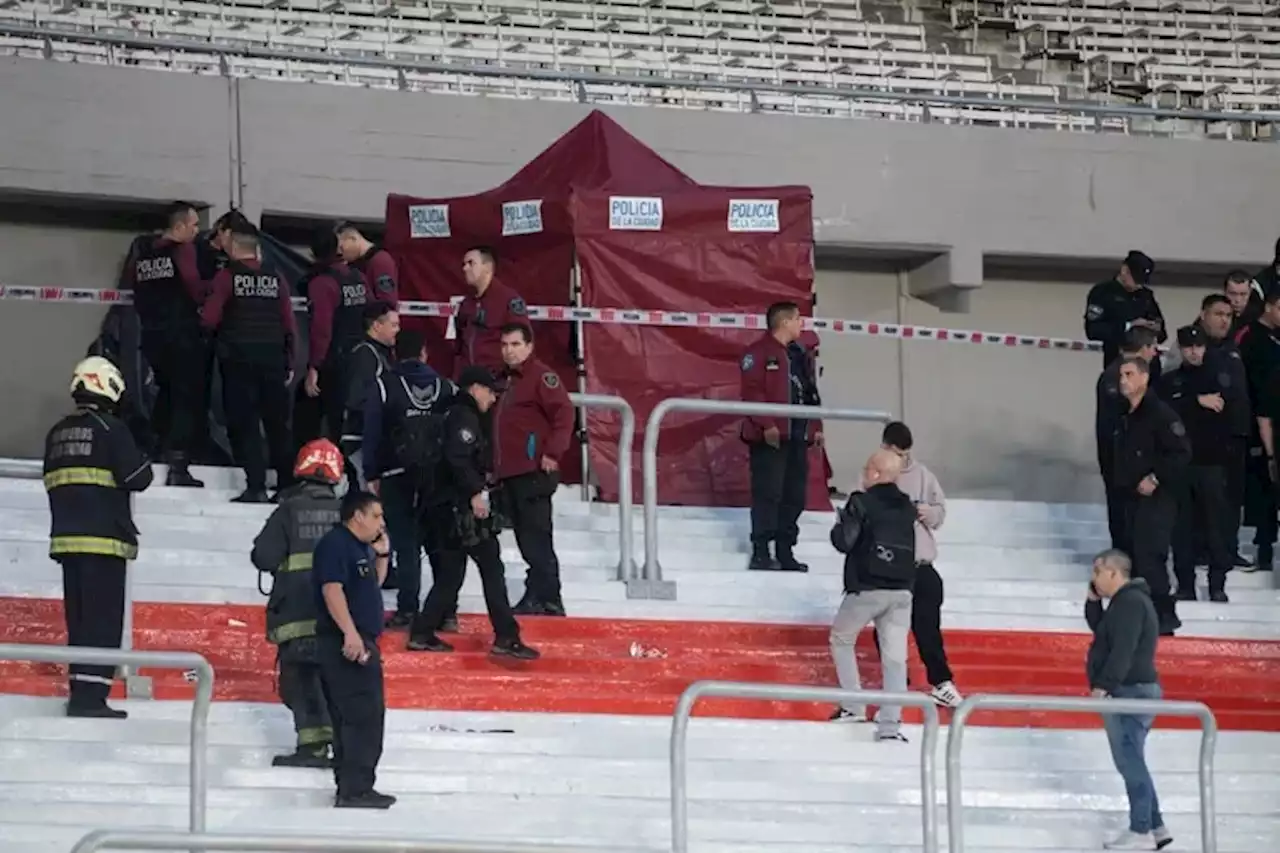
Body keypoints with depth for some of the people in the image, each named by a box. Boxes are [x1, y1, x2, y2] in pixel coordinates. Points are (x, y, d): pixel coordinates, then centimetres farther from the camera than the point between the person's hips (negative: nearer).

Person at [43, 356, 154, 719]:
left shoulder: (57, 433, 13)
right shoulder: (110, 429, -9)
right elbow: (137, 478, -12)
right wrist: (141, 463, 8)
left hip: (66, 538, 7)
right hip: (103, 539, -7)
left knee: (79, 619, 12)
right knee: (103, 619, -7)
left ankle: (81, 693, 12)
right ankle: (90, 695, -14)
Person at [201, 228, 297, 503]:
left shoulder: (227, 276, -4)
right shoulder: (276, 279, 6)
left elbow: (209, 319, -10)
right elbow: (289, 324, 5)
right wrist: (289, 363, 11)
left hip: (238, 359, -3)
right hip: (273, 359, 3)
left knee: (244, 423, 0)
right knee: (277, 423, 10)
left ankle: (256, 486, -7)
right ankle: (287, 485, 11)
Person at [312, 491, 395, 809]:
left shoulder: (360, 548, 19)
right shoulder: (335, 543, -11)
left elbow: (373, 586, 31)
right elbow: (332, 589, -21)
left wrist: (382, 555, 16)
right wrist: (350, 633, -29)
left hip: (361, 642, 10)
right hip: (347, 643, -10)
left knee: (352, 718, 12)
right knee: (364, 715, -13)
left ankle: (350, 788, 16)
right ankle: (355, 788, -14)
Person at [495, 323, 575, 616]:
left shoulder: (541, 376, -6)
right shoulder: (505, 381, 21)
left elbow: (564, 413, -15)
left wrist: (553, 453, -19)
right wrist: (494, 467, 23)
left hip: (533, 473, -9)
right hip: (508, 474, 9)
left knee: (536, 537, -11)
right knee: (526, 539, 10)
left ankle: (547, 599, -10)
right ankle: (537, 594, 14)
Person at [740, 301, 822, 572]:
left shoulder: (799, 355, 21)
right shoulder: (759, 352, -7)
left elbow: (810, 394, 24)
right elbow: (752, 391, -15)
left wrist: (814, 427, 16)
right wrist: (766, 425, -22)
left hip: (797, 437, 9)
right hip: (769, 437, -8)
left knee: (794, 496, 8)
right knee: (768, 493, -10)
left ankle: (785, 552, 14)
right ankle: (760, 553, -9)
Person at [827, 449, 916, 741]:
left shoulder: (861, 502, -8)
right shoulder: (908, 507, 10)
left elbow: (843, 542, -11)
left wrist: (840, 524, 8)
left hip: (866, 589, -4)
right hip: (901, 591, 4)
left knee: (841, 640, 18)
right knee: (894, 655, 2)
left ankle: (853, 706, 13)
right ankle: (890, 724, -7)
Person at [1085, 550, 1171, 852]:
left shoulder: (1130, 602, -15)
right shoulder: (1127, 600, 17)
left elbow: (1123, 650, -24)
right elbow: (1100, 628, 30)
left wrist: (1102, 686, -27)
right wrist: (1093, 600, 15)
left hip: (1130, 692, -11)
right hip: (1130, 692, 11)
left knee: (1130, 762, -9)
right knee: (1132, 762, 13)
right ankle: (1155, 827, 15)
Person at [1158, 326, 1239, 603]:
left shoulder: (1219, 377, 9)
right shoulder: (1169, 382, 9)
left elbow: (1240, 398, -8)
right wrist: (1198, 401, -14)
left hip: (1212, 460, -1)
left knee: (1217, 522, -4)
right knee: (1182, 525, 2)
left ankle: (1218, 585, 3)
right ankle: (1185, 584, 8)